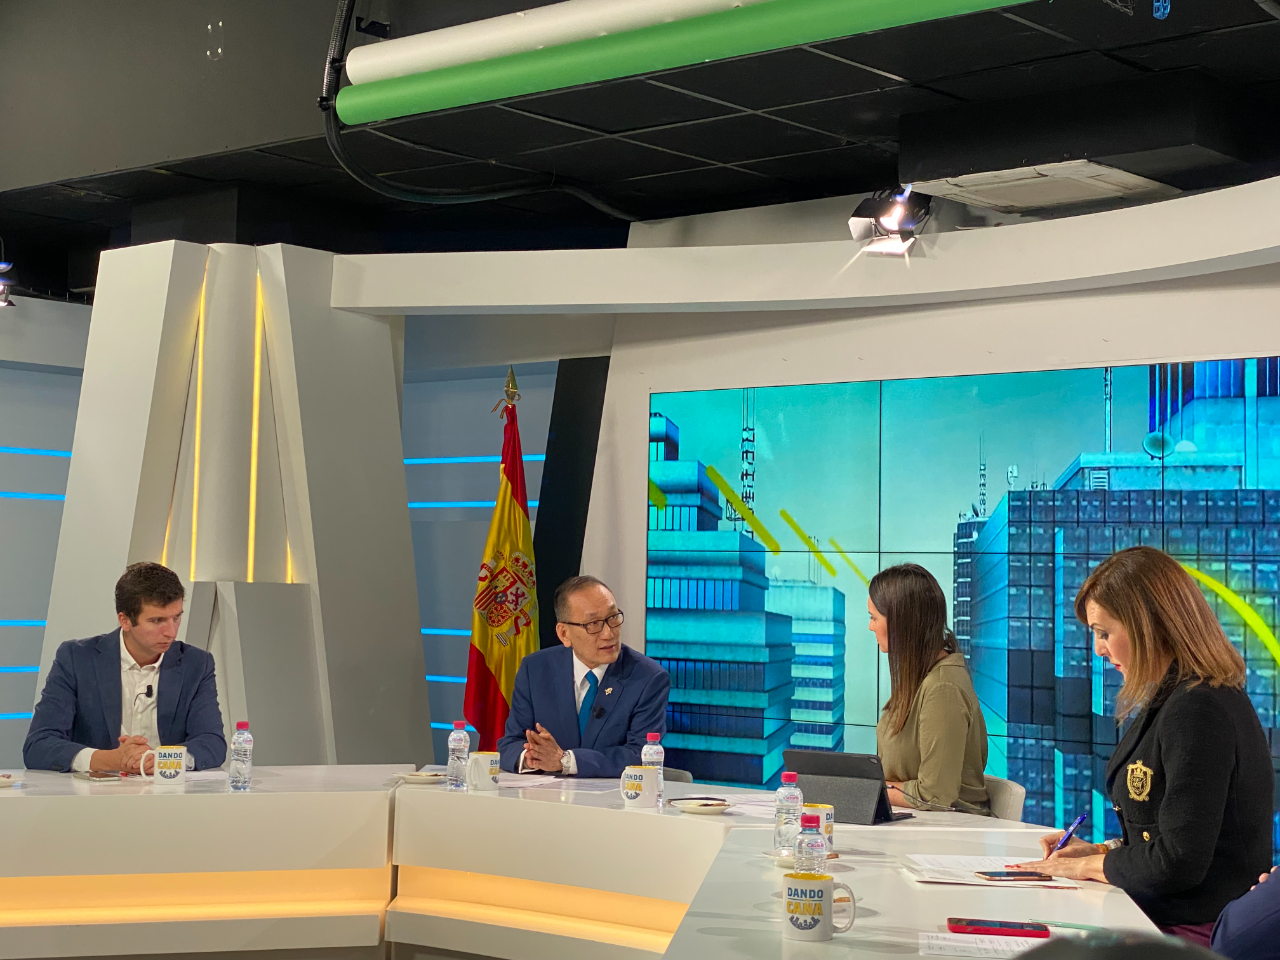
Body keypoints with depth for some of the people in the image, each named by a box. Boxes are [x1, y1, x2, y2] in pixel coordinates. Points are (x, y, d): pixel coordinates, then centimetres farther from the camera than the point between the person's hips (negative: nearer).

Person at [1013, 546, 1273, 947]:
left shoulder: (1199, 712, -21)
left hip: (1195, 935, -10)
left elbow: (1178, 864, -21)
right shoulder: (1175, 700, 13)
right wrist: (1102, 850, 8)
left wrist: (1091, 865, -7)